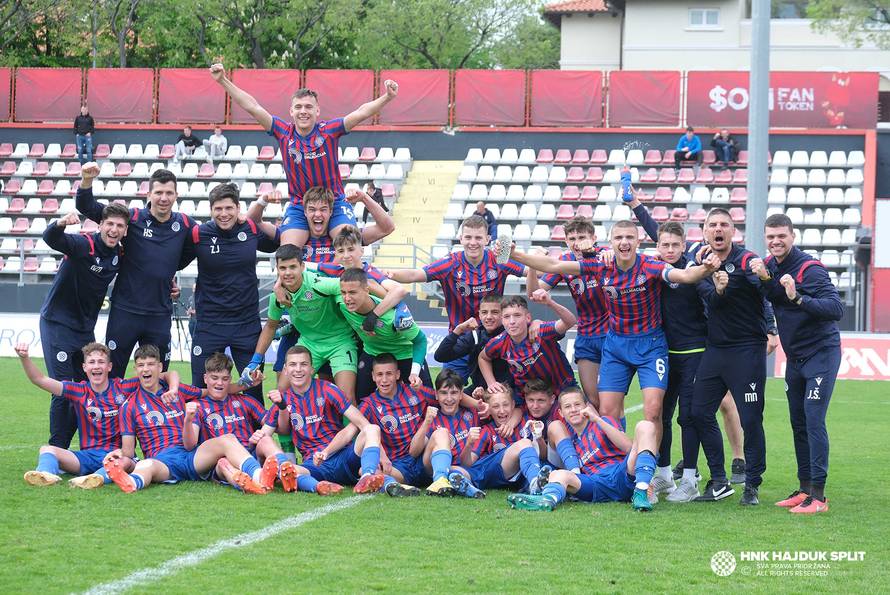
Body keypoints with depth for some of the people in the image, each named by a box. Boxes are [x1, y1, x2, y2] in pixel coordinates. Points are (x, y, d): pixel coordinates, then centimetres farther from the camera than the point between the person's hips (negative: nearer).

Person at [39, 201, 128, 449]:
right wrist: (61, 224, -61)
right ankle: (56, 451, -1)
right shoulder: (83, 245, -19)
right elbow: (50, 238, -37)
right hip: (58, 324, -7)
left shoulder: (121, 255, 1)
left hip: (85, 328, 7)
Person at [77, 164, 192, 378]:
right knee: (112, 376, 2)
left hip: (160, 314, 3)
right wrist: (86, 181, -28)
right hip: (125, 310, -3)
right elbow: (88, 208, -10)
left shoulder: (184, 225, 2)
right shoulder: (132, 218, -6)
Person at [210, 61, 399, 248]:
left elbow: (362, 112, -17)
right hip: (298, 207, 1)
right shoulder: (284, 132, -3)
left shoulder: (329, 130, -8)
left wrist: (387, 97, -32)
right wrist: (223, 81, -9)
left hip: (335, 203, -1)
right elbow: (252, 107, -5)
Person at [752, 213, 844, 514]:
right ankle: (804, 489, 22)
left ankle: (818, 496, -13)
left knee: (814, 421, -13)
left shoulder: (810, 269, -19)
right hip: (794, 356, 8)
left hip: (821, 353, -8)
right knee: (798, 424, 12)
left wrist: (798, 298, -39)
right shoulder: (770, 265, 4)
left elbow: (836, 308, -27)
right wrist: (765, 278, -16)